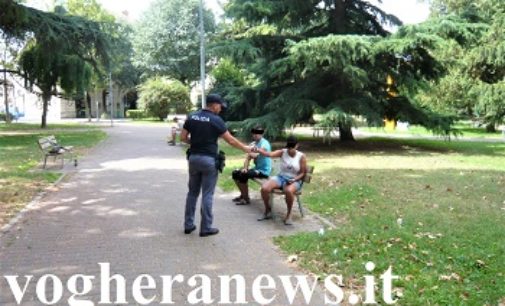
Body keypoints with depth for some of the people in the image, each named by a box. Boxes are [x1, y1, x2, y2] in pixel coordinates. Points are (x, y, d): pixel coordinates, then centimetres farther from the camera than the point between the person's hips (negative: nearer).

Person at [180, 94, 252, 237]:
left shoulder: (192, 117, 5)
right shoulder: (215, 120, -11)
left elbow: (183, 137, 6)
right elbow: (230, 140, -6)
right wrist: (245, 148, 7)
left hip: (194, 158, 6)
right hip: (209, 159, -5)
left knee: (192, 192, 14)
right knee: (207, 194, 1)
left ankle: (188, 225, 19)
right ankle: (206, 228, 7)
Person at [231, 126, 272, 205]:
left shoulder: (264, 143, -17)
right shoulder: (253, 143, 9)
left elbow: (255, 155, -32)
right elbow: (248, 157, 4)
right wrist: (245, 168, -10)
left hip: (264, 171, -9)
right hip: (256, 168, 9)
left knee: (243, 175, -26)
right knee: (235, 173, 5)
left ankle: (246, 199, -10)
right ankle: (243, 195, 17)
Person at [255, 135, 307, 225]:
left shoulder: (301, 156, -4)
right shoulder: (282, 152, -1)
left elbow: (302, 173, -1)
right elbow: (269, 154, -18)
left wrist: (294, 180, -20)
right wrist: (258, 150, -36)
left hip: (295, 180, -3)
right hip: (281, 177, 3)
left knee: (288, 191, -40)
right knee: (264, 188, -23)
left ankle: (288, 214, -16)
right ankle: (267, 211, 2)